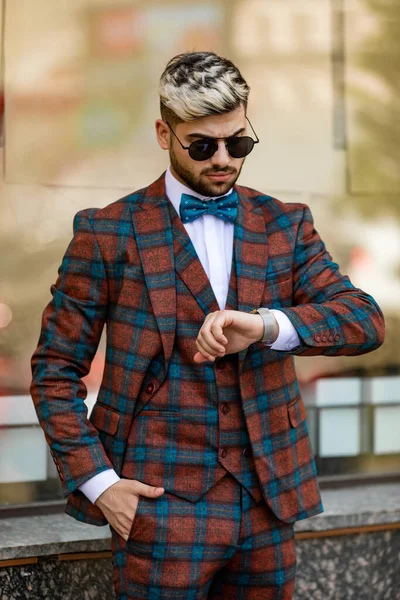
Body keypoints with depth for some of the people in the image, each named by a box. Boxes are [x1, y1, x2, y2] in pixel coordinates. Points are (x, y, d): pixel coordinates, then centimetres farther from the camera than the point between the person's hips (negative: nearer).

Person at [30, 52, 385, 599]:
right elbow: (55, 370, 1)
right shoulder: (108, 234, -2)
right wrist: (96, 481, -11)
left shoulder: (286, 225, 8)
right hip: (161, 508, -3)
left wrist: (268, 324, -23)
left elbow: (365, 320, -4)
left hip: (268, 504, 4)